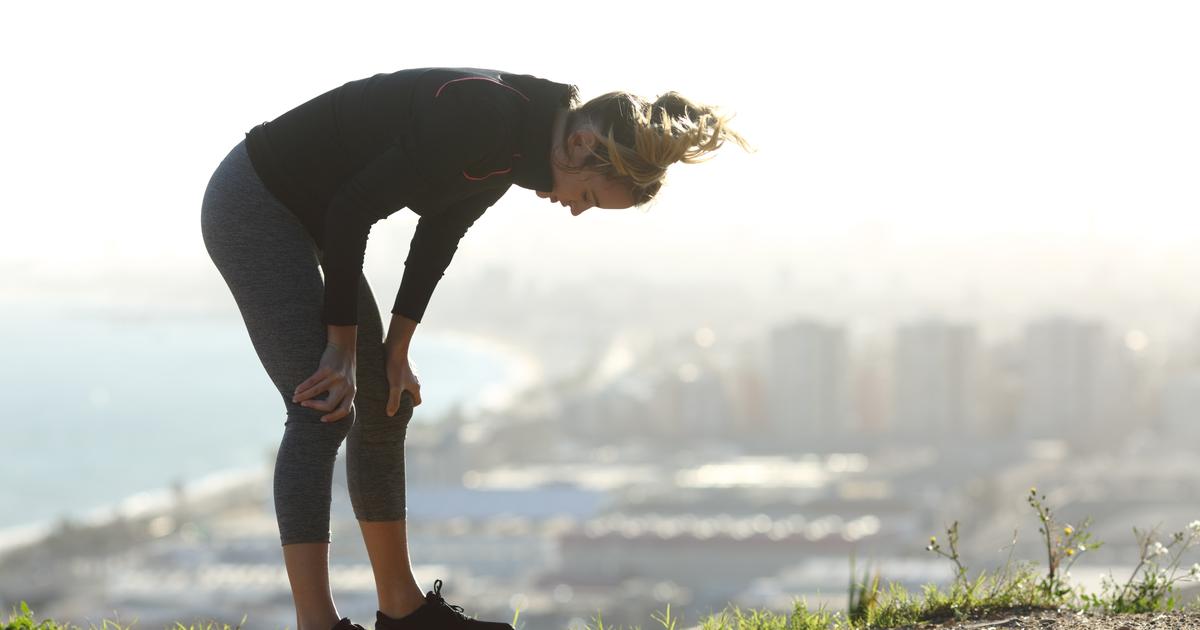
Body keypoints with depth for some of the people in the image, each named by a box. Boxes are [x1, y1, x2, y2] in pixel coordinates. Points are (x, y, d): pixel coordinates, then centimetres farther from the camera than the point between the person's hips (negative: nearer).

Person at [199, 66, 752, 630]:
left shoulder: (518, 136, 0)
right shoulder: (484, 114, -29)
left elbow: (439, 234, 11)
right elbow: (351, 210, -26)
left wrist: (395, 349, 8)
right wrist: (342, 347, -18)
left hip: (305, 218, 10)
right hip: (252, 202, -10)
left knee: (385, 406, 12)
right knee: (323, 411, -16)